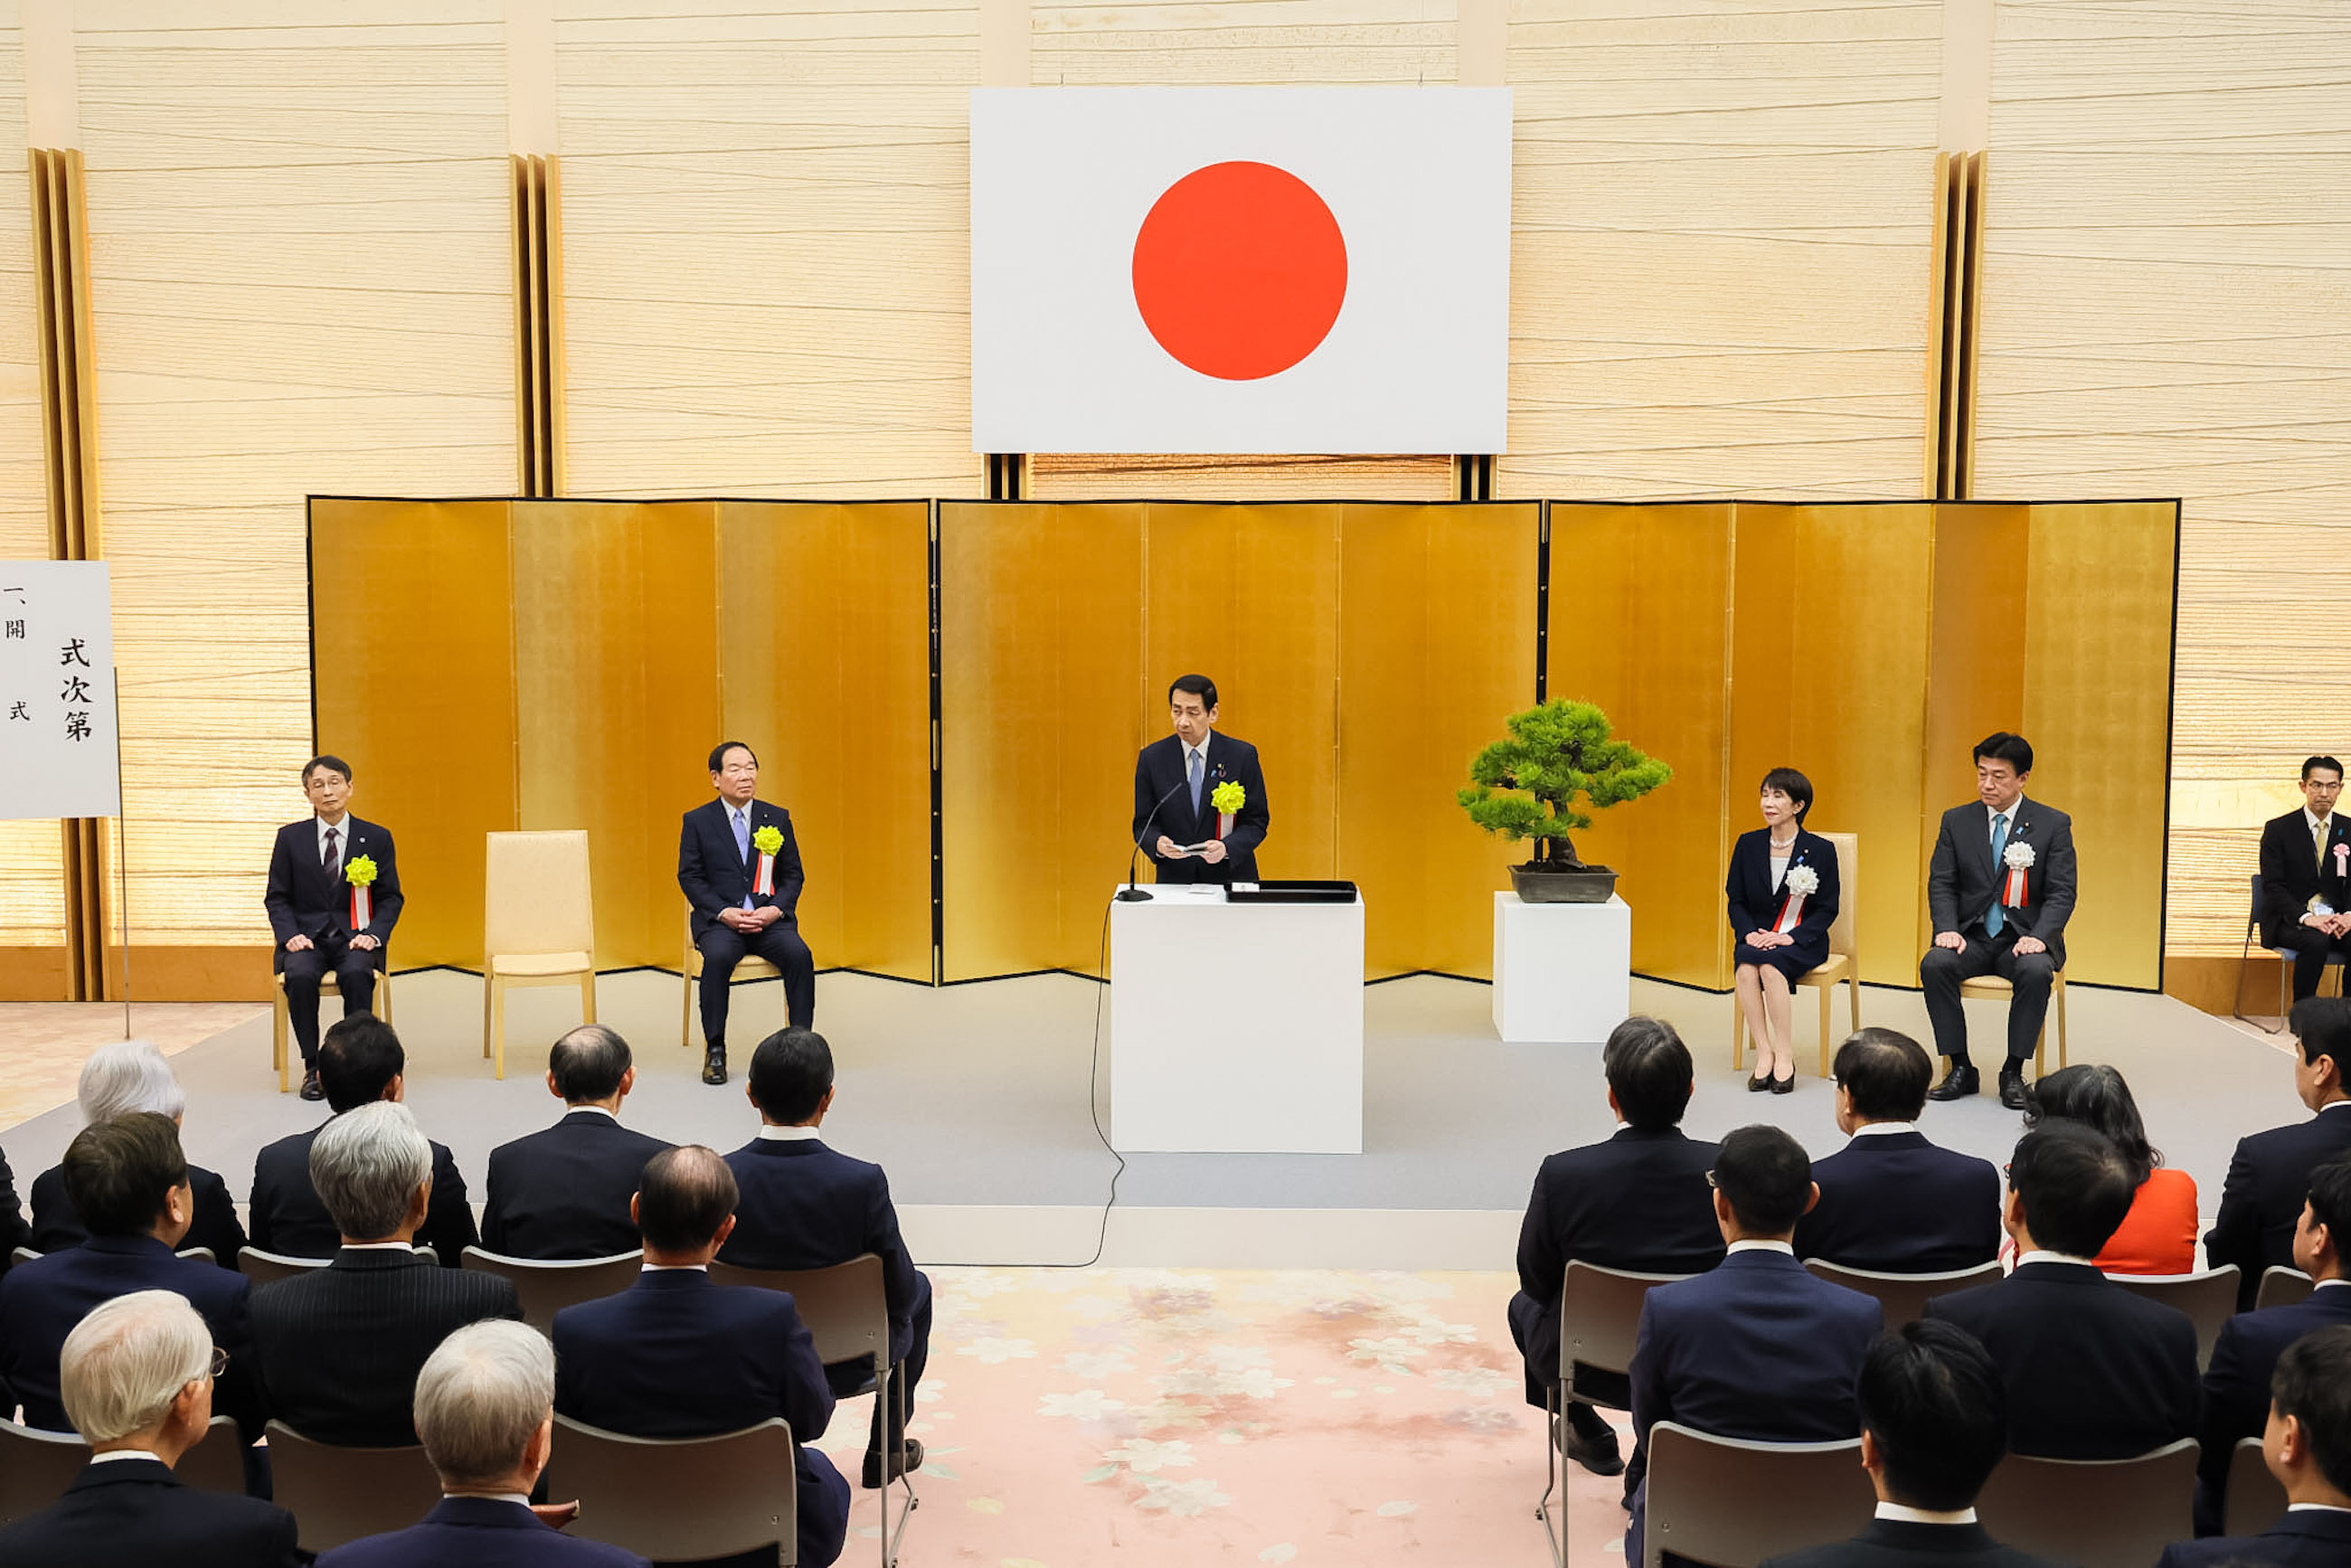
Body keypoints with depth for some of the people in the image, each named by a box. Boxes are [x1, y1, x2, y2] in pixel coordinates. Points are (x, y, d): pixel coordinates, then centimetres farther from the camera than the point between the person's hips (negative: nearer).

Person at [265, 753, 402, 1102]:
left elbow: (390, 898, 8)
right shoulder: (291, 838, 8)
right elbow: (277, 897, 9)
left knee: (356, 974, -34)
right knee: (300, 976, -32)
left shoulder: (377, 838, 6)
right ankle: (312, 1067, -18)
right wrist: (290, 934, -9)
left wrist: (374, 934, -10)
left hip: (354, 936, -1)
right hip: (306, 937, 1)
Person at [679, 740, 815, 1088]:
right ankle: (714, 1051, -22)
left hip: (769, 918, 2)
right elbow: (689, 877, 2)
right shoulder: (697, 821, 6)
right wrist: (723, 912, -13)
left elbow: (793, 875, 11)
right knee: (718, 956, -34)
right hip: (719, 919, -1)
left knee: (799, 954, -28)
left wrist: (775, 909, -9)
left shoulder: (778, 818, 10)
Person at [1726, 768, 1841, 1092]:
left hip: (1801, 941, -3)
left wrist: (1791, 936, -16)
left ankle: (1784, 1052, -25)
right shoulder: (1748, 845, 7)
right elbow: (1736, 900, 9)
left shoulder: (1820, 850, -2)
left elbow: (1827, 909, -2)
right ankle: (1764, 1052, -27)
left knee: (1770, 964, -34)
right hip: (1757, 937, 3)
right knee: (1746, 965, -31)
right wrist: (1748, 933, -10)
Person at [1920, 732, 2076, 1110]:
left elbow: (2062, 892, -3)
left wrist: (2040, 936, -21)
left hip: (2023, 936, -2)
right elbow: (1941, 883, 4)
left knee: (2036, 972, -34)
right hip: (1972, 935, 2)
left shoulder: (2053, 824, 2)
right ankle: (1960, 1069, -16)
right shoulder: (1956, 821, 8)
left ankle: (2013, 1072, -19)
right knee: (1934, 964, -28)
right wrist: (1947, 929, -14)